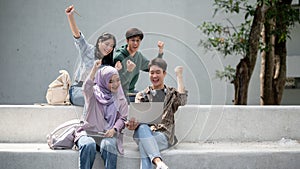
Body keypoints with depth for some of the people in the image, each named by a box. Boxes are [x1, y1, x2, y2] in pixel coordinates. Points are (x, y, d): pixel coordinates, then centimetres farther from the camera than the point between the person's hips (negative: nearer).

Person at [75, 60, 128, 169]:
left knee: (108, 145, -34)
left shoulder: (120, 99, 14)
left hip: (109, 134, 1)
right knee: (89, 145, -34)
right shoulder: (94, 93, 6)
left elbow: (123, 118, 6)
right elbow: (86, 88, -17)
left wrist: (114, 129, -15)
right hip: (88, 131, -1)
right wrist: (94, 70, -31)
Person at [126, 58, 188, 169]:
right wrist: (133, 124, -21)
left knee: (144, 146, -34)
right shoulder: (142, 95, 20)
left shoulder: (172, 93, 17)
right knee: (142, 128, -37)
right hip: (145, 134, 1)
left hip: (164, 135, -1)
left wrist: (179, 76, -1)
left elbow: (182, 101, -8)